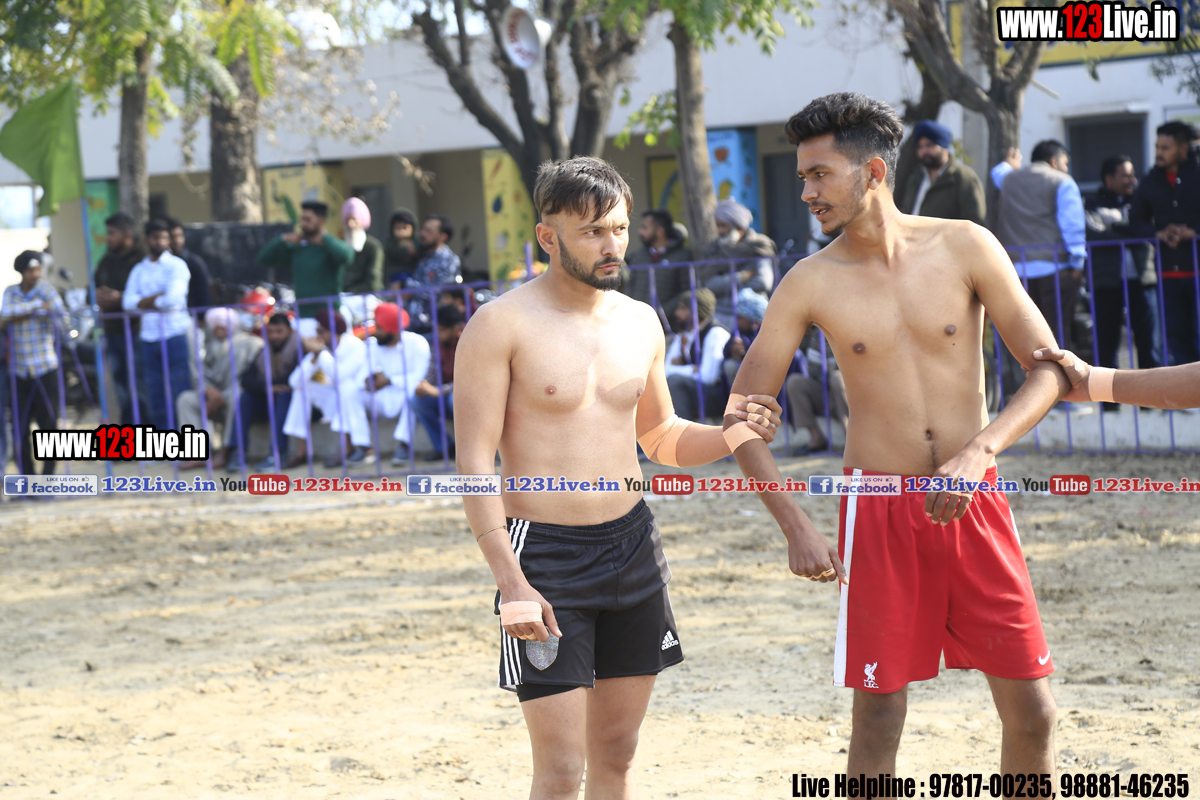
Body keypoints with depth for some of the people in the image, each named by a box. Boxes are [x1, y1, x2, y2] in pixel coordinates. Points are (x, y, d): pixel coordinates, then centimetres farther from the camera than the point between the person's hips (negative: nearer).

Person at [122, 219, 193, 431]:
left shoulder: (176, 266, 1)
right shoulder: (139, 270, 15)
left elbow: (173, 298, -13)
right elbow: (128, 302, 2)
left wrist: (145, 302, 1)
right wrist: (158, 298, -10)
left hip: (175, 334, -5)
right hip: (149, 336, 5)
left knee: (180, 389, -7)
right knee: (155, 392, 6)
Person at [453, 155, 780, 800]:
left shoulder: (639, 322, 8)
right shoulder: (502, 325, -10)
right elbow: (474, 462, -12)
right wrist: (510, 581, -21)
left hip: (633, 546, 6)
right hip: (545, 554, -6)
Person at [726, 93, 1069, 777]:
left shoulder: (964, 248, -3)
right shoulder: (812, 283, -2)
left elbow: (1051, 370, -5)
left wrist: (979, 451, -20)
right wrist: (796, 526, -9)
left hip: (974, 503, 1)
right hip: (880, 512, -1)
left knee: (1031, 712, 2)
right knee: (878, 719, 0)